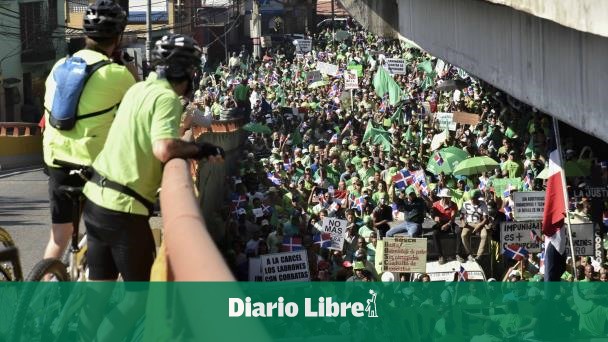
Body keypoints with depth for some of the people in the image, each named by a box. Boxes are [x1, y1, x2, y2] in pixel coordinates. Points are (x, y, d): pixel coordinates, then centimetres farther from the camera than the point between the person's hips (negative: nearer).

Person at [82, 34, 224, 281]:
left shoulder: (139, 89, 10)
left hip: (96, 196, 8)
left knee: (100, 283, 17)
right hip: (123, 207, -8)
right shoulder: (166, 98, -15)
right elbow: (164, 149, -30)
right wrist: (200, 149, -14)